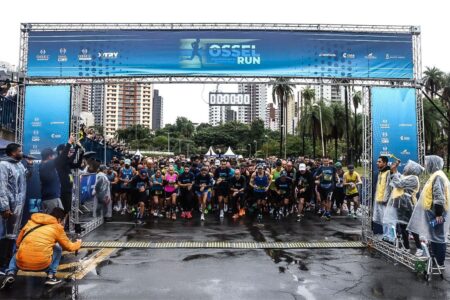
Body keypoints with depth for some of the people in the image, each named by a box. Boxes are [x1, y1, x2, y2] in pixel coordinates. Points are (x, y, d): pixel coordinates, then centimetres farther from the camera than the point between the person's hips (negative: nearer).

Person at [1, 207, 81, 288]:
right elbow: (69, 247, 12)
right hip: (42, 265, -3)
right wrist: (78, 243, 34)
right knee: (57, 249, 24)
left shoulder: (31, 222, 13)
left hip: (22, 263, 3)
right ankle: (51, 276, 14)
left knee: (17, 255, 38)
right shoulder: (57, 227, 2)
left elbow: (18, 243, 22)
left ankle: (10, 274, 10)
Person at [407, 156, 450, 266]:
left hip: (436, 212, -10)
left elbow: (439, 197, -23)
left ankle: (440, 262, 8)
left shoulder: (438, 177, -18)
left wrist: (438, 214, -23)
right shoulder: (434, 176, 13)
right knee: (433, 236, 17)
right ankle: (436, 259, 27)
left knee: (438, 236, -1)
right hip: (432, 212, 10)